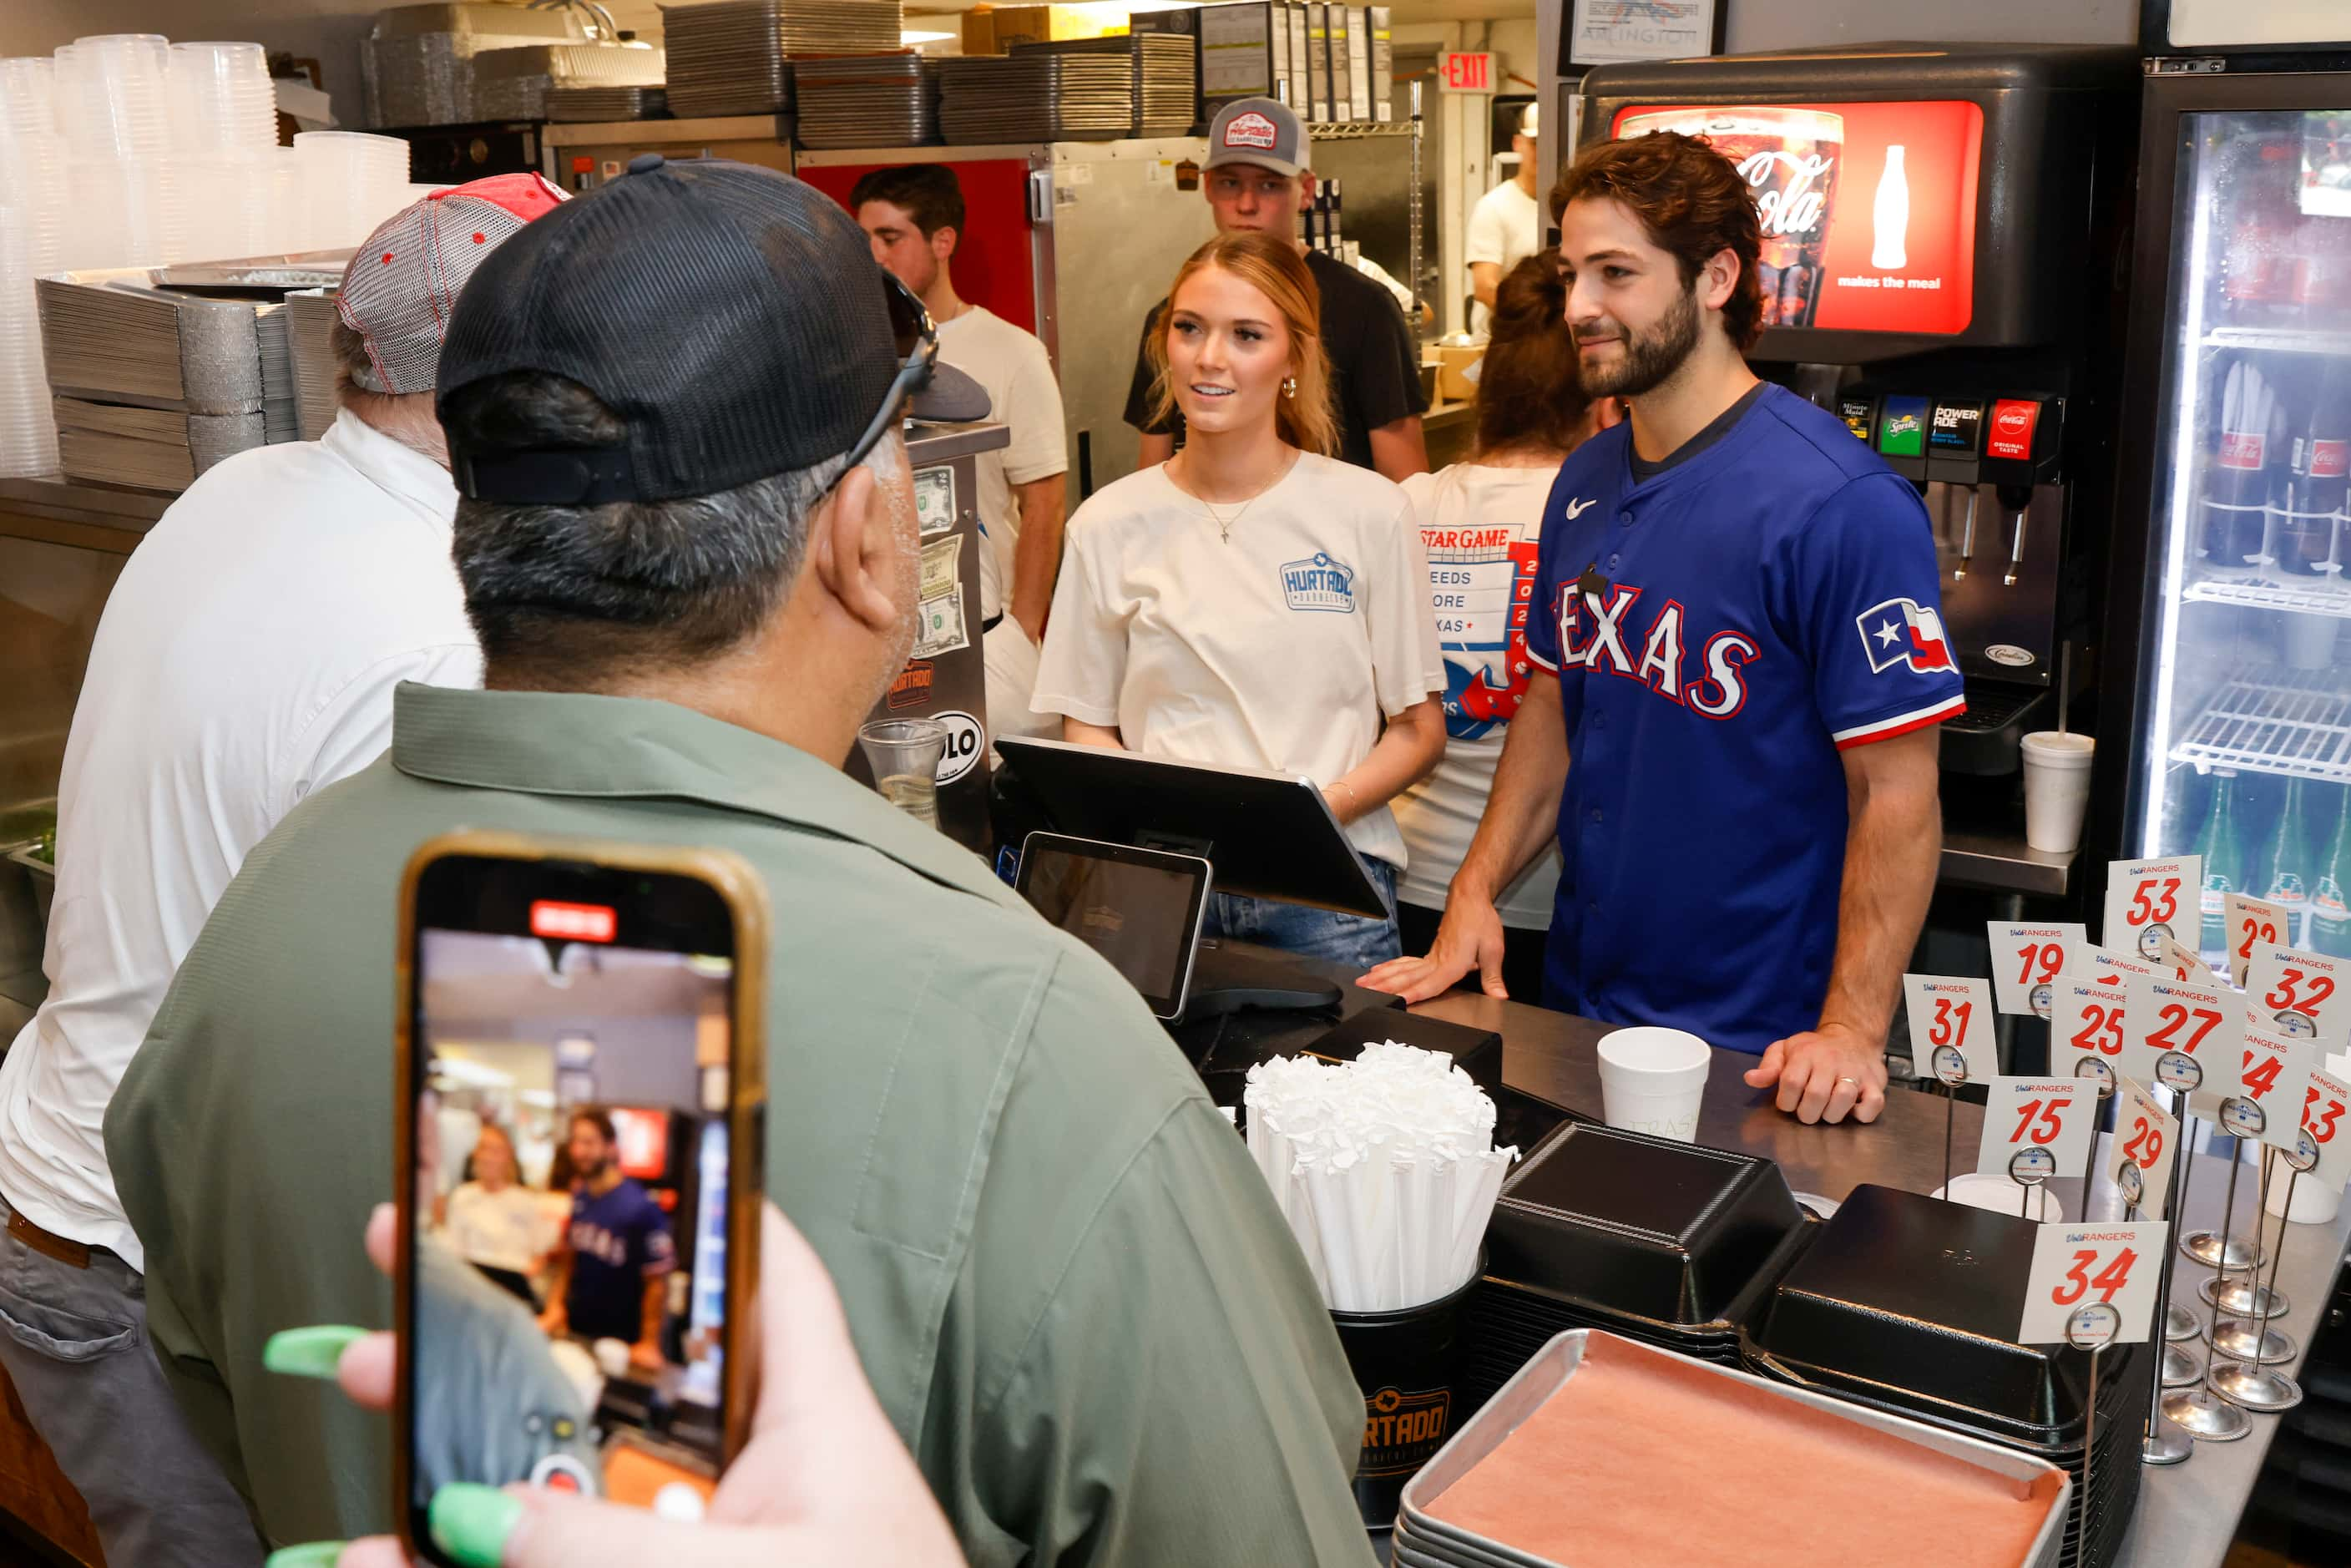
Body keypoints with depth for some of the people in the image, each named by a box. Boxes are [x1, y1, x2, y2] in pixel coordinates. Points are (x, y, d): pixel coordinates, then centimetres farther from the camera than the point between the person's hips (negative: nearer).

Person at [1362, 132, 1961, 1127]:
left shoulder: (1840, 504, -18)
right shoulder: (1586, 483, 5)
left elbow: (1897, 794, -18)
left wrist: (1852, 1031, -22)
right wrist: (1476, 891, 4)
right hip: (1578, 1001, 7)